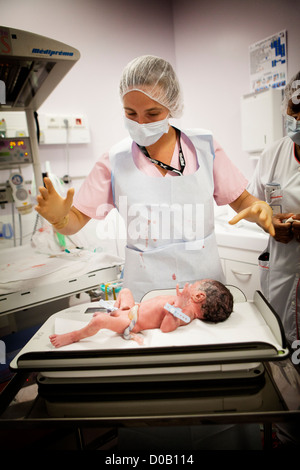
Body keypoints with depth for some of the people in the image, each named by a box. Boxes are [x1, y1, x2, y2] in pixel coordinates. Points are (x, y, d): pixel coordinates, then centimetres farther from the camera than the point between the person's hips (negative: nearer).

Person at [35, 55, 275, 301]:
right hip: (145, 288, -1)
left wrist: (260, 208, -18)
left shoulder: (204, 146, -2)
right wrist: (59, 217, -23)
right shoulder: (115, 160, -5)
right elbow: (76, 220, -1)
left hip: (205, 281, 2)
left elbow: (242, 201, 3)